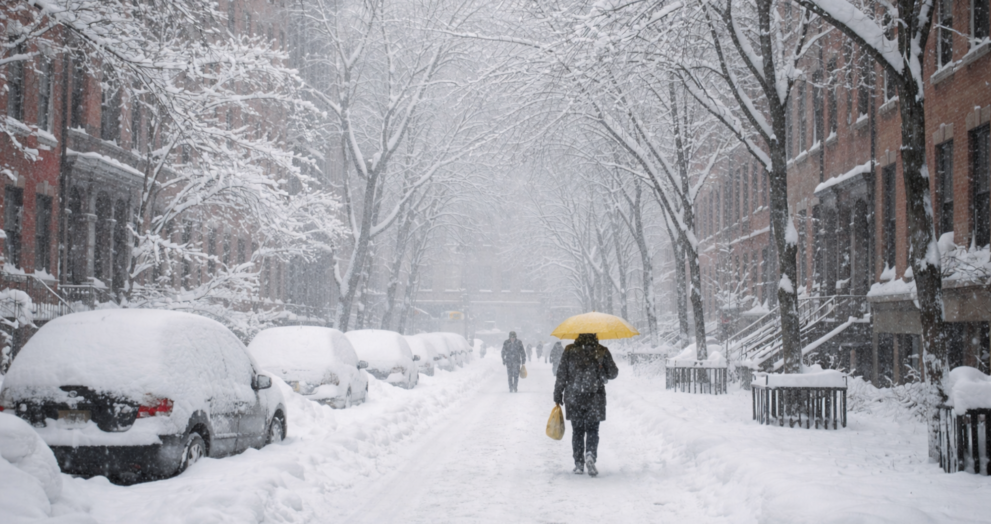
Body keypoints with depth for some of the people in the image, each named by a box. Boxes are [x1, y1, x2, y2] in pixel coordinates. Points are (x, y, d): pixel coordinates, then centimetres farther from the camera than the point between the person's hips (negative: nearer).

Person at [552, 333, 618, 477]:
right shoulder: (602, 351, -3)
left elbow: (561, 374, -1)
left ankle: (579, 464, 10)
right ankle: (590, 454, -19)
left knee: (577, 431, 11)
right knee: (592, 430, 7)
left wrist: (557, 395, 6)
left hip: (573, 398, 1)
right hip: (595, 398, 0)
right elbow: (613, 373, 4)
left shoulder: (570, 350, -2)